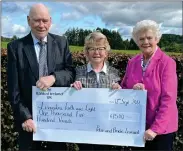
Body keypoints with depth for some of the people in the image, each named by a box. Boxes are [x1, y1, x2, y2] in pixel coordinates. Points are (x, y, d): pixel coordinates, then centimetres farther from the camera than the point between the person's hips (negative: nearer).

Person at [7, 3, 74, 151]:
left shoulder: (61, 42, 1)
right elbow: (13, 88, -8)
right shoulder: (15, 47, -6)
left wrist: (54, 77, -23)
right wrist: (24, 117, -15)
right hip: (29, 114, -1)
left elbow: (71, 72, -3)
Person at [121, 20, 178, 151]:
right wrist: (132, 90, -14)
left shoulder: (167, 63, -14)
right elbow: (123, 89, 8)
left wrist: (155, 128, -22)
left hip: (162, 127, -5)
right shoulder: (132, 62, 2)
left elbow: (168, 99, -18)